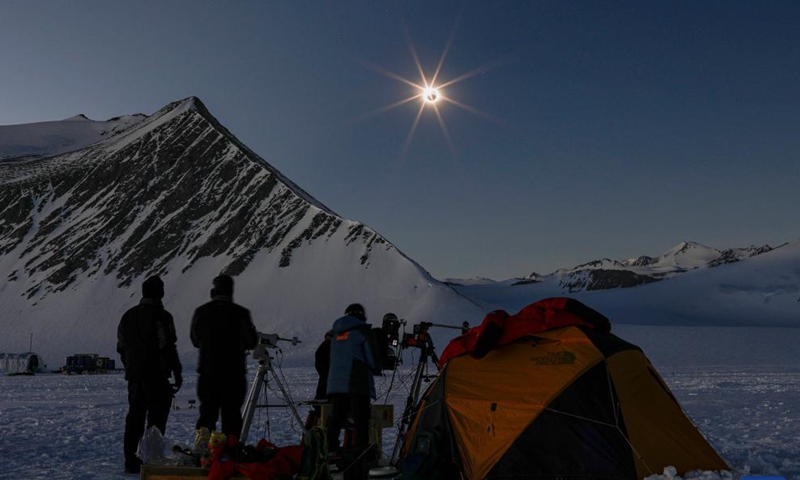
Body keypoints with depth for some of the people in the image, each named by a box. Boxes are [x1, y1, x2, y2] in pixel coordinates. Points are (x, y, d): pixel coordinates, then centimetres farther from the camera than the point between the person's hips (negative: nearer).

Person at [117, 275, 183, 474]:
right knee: (156, 417, -1)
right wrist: (177, 373, -8)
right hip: (156, 376, -7)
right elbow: (168, 347, -15)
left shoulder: (128, 316, 12)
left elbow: (121, 347, 16)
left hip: (134, 376, 7)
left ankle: (131, 461, 16)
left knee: (135, 417, 12)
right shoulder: (161, 316, -12)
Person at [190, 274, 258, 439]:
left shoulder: (200, 312, 0)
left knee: (207, 413, 13)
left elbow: (195, 340, 12)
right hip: (234, 374, -3)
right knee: (231, 414, 4)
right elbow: (251, 342, 0)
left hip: (207, 373, 3)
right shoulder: (240, 313, -9)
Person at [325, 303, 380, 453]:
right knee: (361, 420, -5)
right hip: (357, 383, -6)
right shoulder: (362, 330, -2)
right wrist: (376, 369, 16)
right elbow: (372, 358, -5)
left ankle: (331, 451, 5)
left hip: (335, 383, 6)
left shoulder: (337, 333, 17)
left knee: (336, 418, 8)